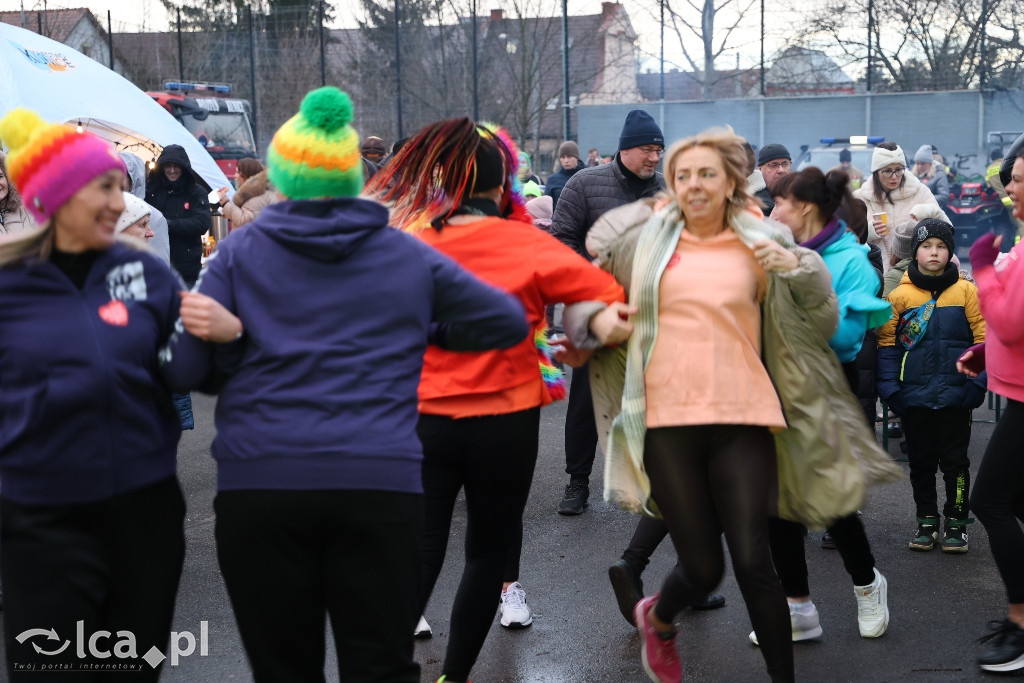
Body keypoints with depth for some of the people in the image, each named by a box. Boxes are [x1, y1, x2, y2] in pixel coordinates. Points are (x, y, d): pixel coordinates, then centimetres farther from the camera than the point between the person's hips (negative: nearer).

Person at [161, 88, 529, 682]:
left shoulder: (240, 252, 6)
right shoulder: (410, 257, 10)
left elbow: (185, 368, 0)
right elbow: (509, 322, 18)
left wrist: (243, 346, 12)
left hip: (259, 483, 0)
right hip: (382, 483, 0)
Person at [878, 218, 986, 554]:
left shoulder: (966, 291, -1)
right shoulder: (900, 295, 0)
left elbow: (983, 339, -1)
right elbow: (887, 344, 2)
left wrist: (977, 384, -9)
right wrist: (890, 388, -5)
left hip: (955, 397, -1)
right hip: (914, 397, 1)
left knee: (954, 460, 7)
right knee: (921, 461, 11)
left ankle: (957, 522, 19)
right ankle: (927, 520, 23)